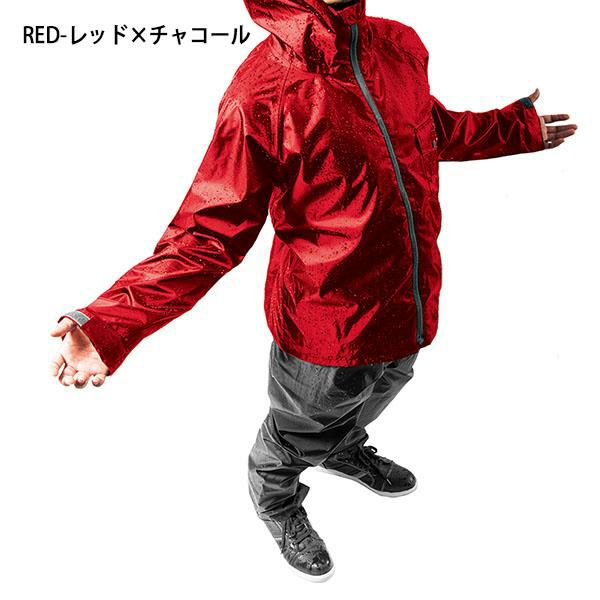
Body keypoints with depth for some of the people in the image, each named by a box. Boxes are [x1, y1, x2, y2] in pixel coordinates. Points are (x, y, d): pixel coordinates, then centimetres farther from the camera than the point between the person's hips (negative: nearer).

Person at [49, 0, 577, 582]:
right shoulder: (259, 94, -25)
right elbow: (211, 231, -23)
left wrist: (519, 127, 24)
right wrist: (110, 322, -33)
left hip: (408, 304, 7)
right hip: (324, 328, -6)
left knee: (376, 392, 34)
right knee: (299, 434, 21)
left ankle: (344, 451, 69)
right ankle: (277, 502, 57)